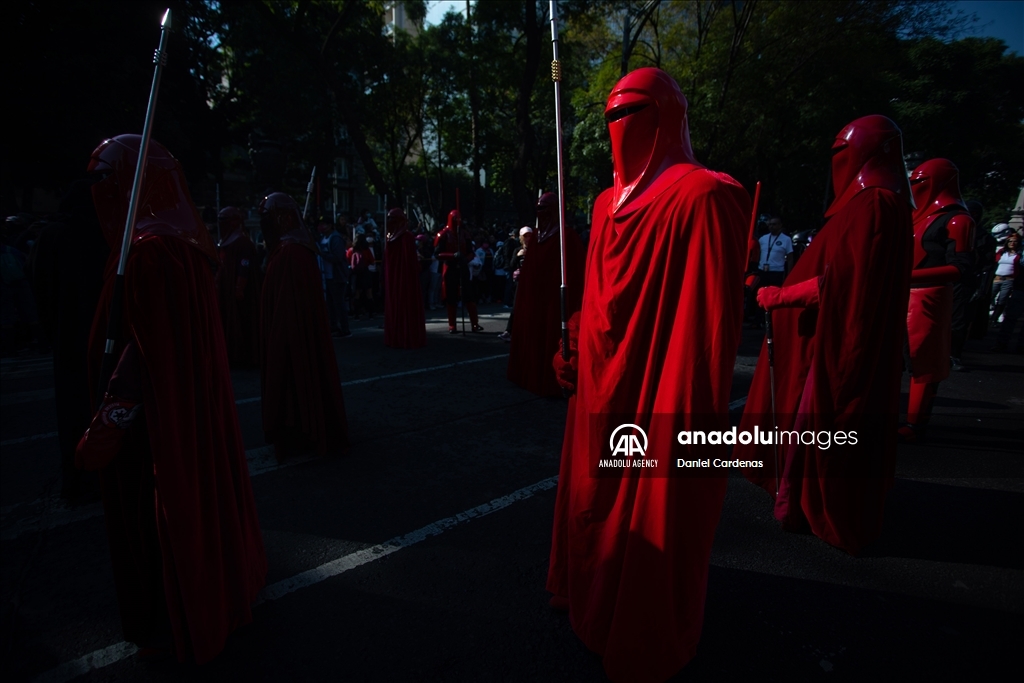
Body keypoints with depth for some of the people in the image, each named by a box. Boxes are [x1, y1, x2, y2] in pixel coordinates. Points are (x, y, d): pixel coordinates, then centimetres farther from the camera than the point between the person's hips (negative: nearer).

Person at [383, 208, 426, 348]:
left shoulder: (407, 237, -12)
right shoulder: (390, 237, 13)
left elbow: (410, 260, -16)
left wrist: (410, 278, -19)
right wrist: (386, 277, 15)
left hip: (405, 277, -8)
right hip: (393, 278, 8)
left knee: (406, 308, -4)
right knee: (393, 307, 10)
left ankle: (409, 339, 2)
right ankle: (396, 338, 16)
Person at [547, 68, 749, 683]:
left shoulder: (701, 197, -15)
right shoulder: (611, 202, 11)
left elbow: (714, 310, -19)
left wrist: (689, 406, -20)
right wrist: (576, 350, 16)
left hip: (656, 393, -8)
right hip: (605, 383, 8)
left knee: (651, 514, 9)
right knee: (593, 490, 22)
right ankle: (592, 593, 48)